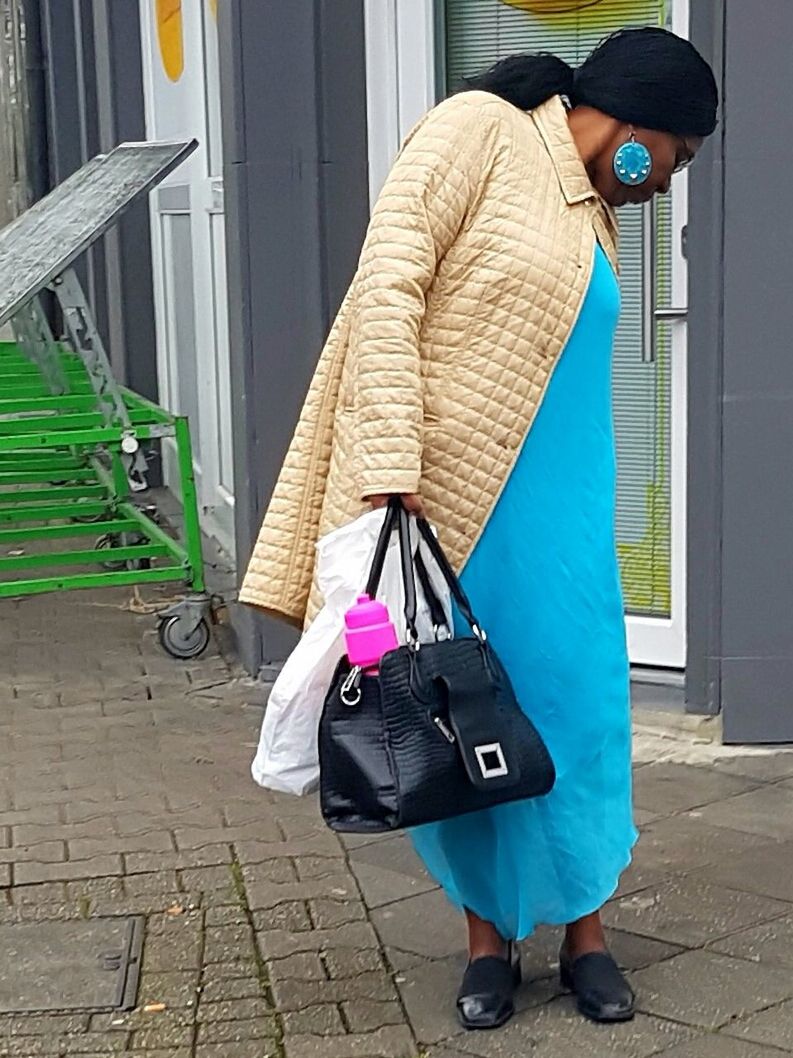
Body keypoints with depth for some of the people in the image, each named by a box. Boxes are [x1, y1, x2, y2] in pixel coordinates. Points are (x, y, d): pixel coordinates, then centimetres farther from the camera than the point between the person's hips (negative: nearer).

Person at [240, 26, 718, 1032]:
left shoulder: (595, 216, 16)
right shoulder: (477, 129, -5)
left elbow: (572, 373, 16)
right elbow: (387, 290, -15)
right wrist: (389, 475, -23)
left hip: (551, 507, 6)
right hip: (440, 497, -6)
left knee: (573, 703, 3)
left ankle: (583, 929, 19)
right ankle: (488, 935, 20)